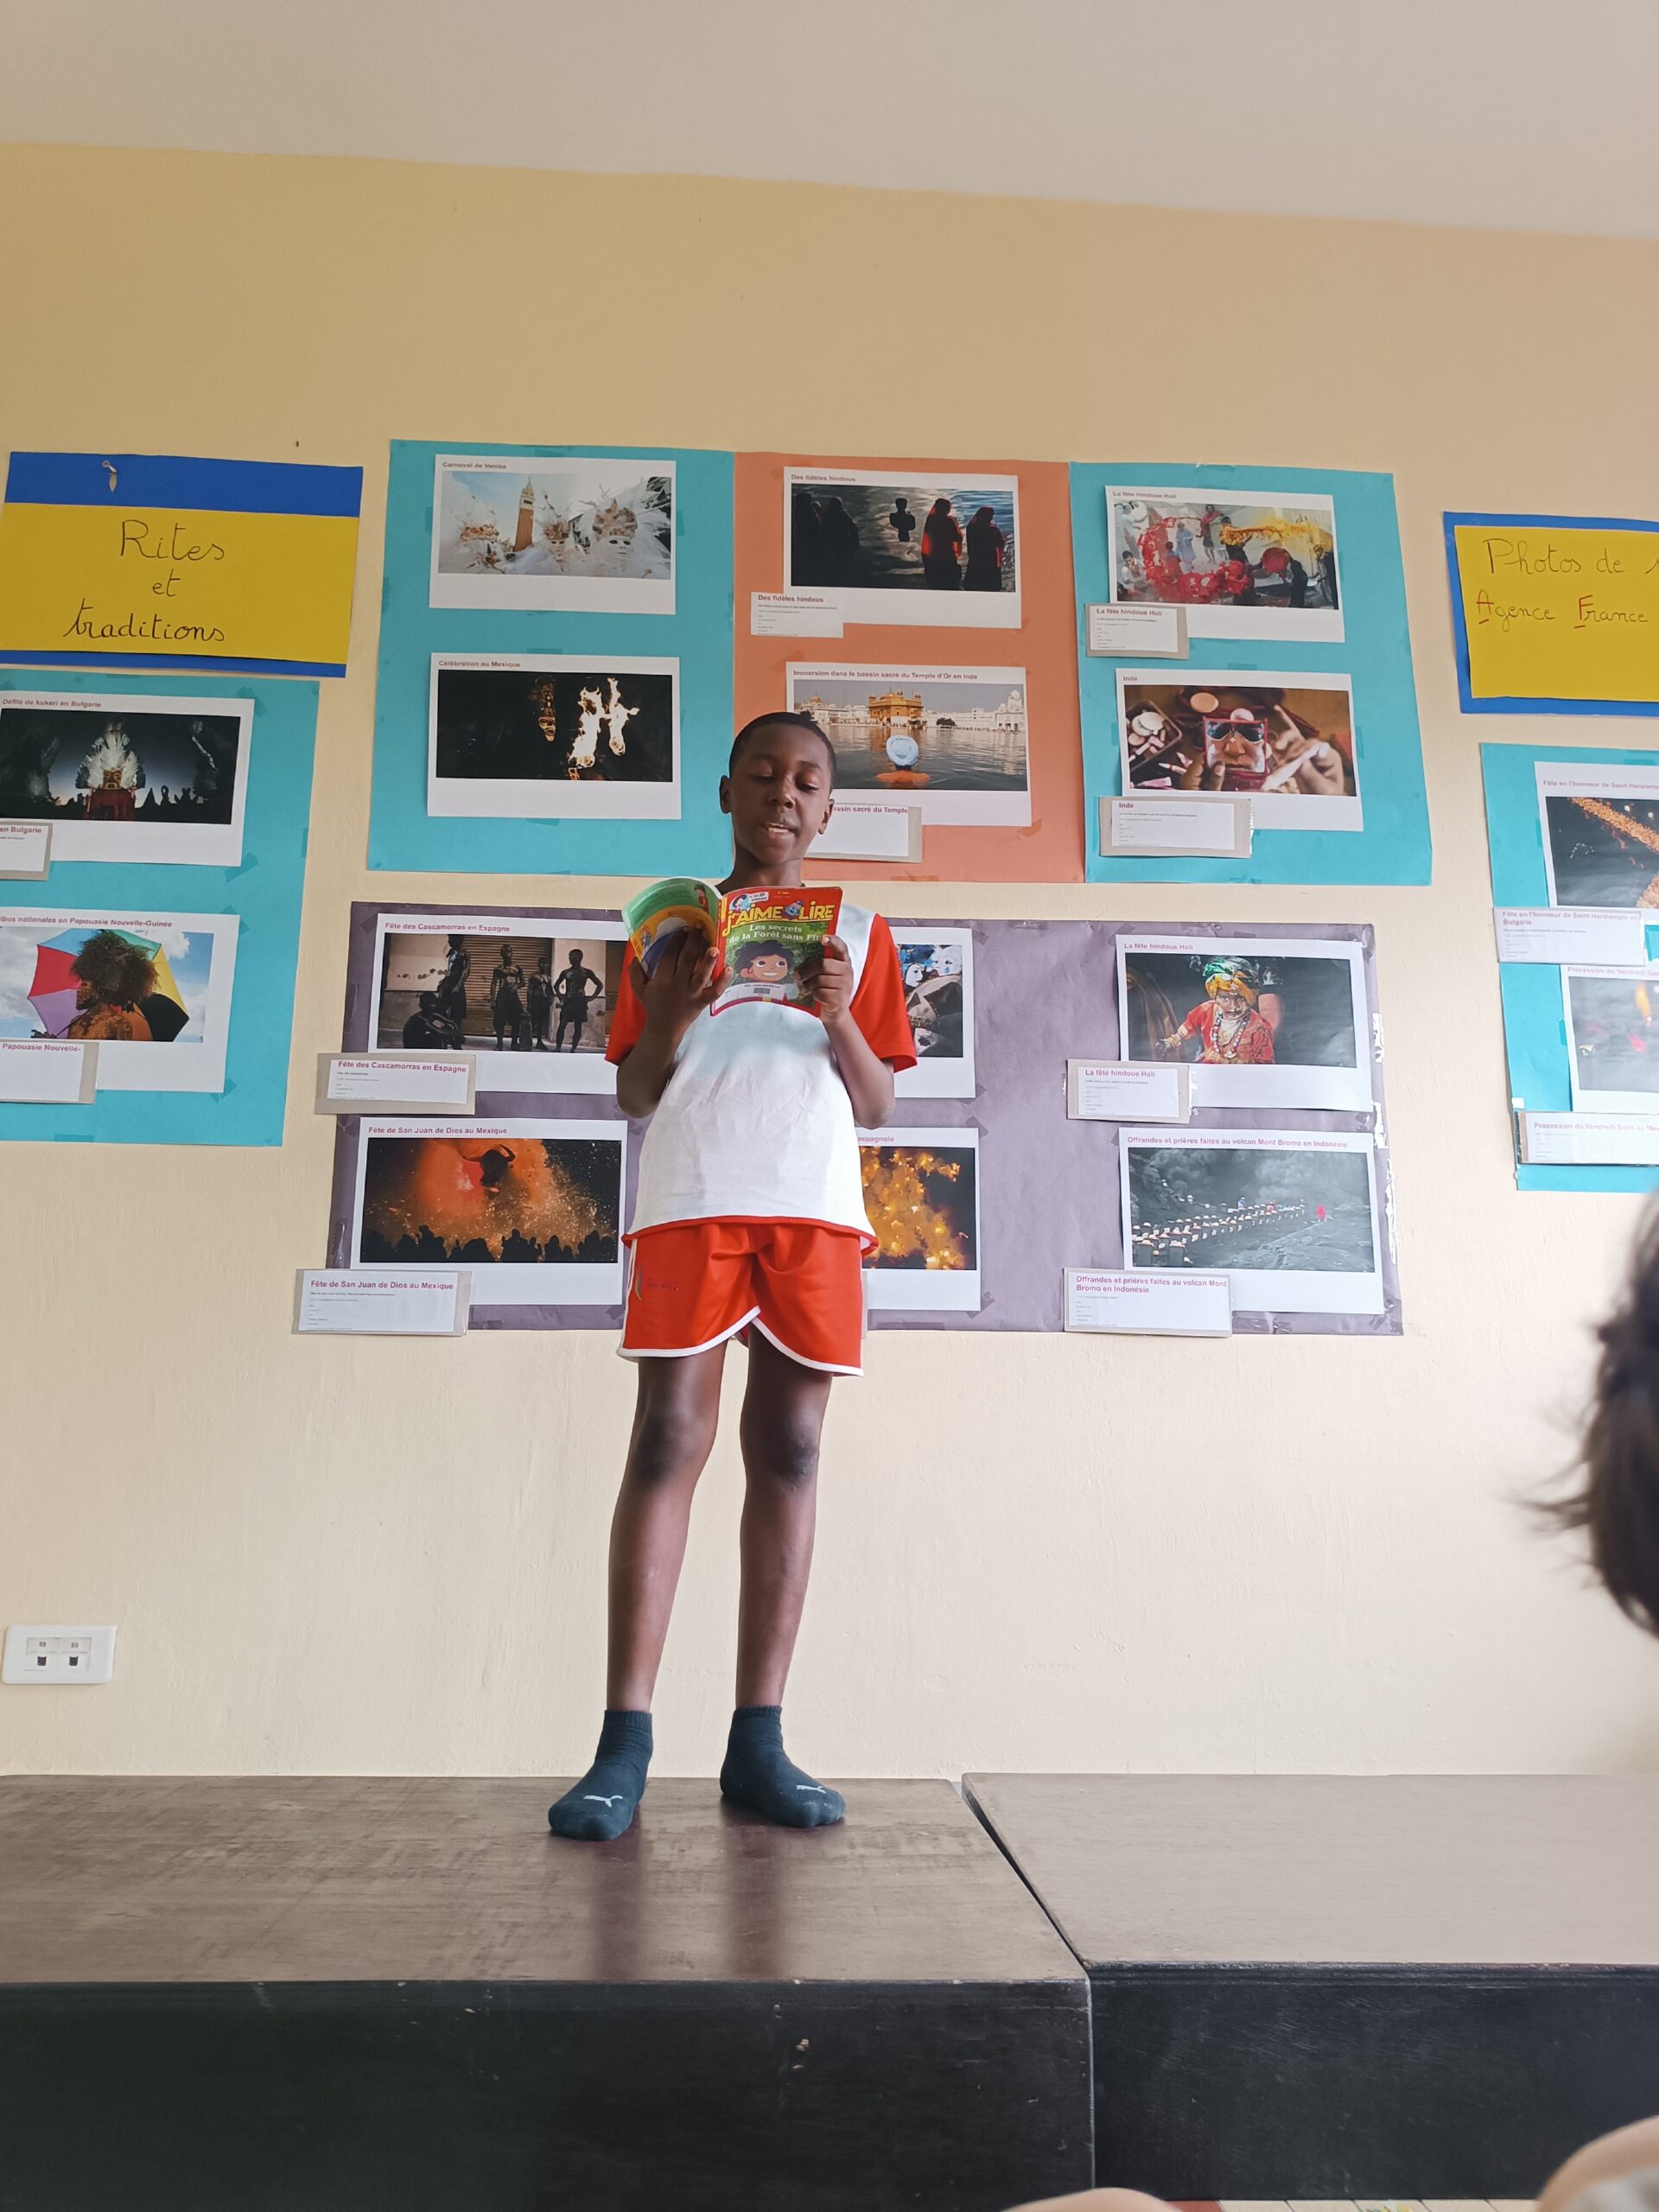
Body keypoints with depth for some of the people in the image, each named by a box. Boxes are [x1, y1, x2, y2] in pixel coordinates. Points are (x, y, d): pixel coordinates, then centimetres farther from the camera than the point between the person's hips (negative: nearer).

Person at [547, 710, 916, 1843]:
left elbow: (878, 1108, 12)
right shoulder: (675, 921, 17)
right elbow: (634, 1096, 13)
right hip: (690, 1196, -1)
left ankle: (758, 1739, 5)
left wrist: (840, 1017, -6)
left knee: (788, 1447, 0)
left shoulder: (858, 930, 18)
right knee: (669, 1440, -8)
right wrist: (667, 1016, -7)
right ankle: (625, 1740, -4)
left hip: (816, 1205, 1)